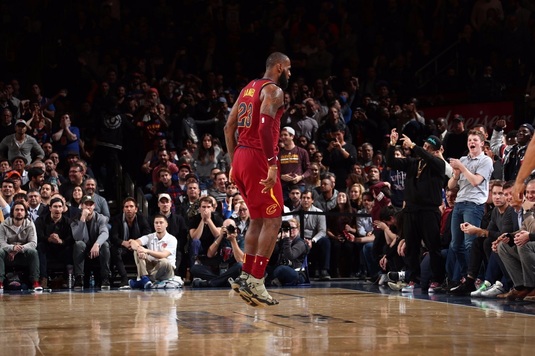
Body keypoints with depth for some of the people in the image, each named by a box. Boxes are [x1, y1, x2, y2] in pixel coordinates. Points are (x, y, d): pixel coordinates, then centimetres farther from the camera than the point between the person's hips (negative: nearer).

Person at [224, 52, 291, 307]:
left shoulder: (248, 88, 19)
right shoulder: (273, 90, -8)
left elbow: (229, 128, 19)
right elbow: (265, 126, -23)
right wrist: (272, 164, -25)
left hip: (241, 158, 9)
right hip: (258, 159, -9)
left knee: (257, 220, 17)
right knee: (273, 221, -4)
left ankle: (245, 277, 16)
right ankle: (255, 282, -8)